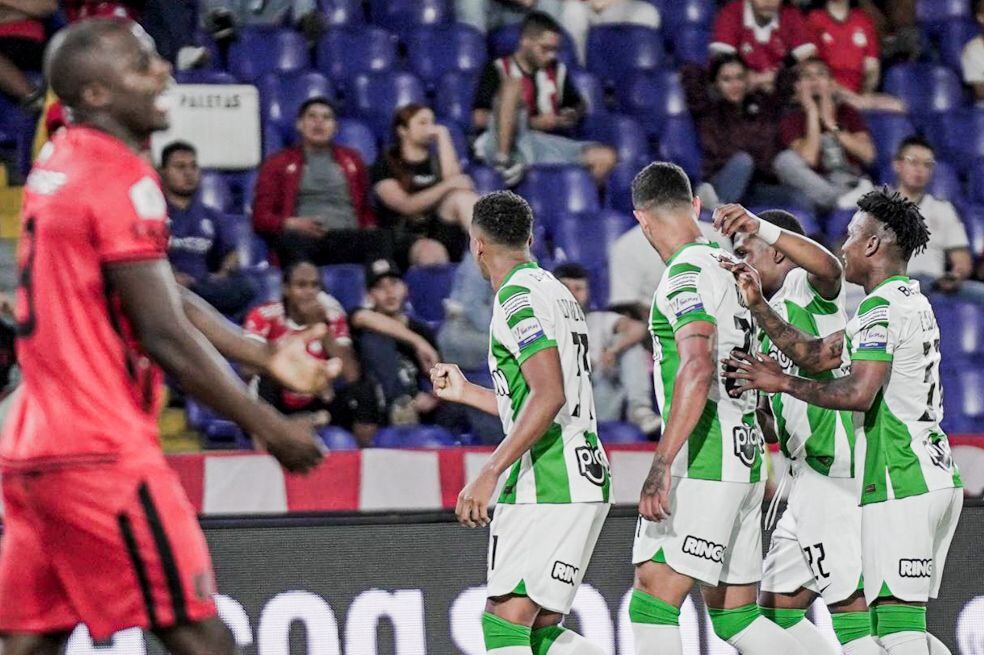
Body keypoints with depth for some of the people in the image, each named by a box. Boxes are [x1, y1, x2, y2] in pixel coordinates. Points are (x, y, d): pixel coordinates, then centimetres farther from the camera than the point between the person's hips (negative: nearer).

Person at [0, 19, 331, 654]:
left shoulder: (57, 166, 16)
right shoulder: (122, 178, -13)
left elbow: (166, 296, 22)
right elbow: (164, 336, -15)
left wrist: (266, 357, 20)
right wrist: (270, 427, -8)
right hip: (103, 452, -9)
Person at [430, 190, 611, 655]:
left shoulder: (517, 297, -9)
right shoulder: (557, 293, 21)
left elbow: (549, 395, -22)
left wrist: (490, 473, -25)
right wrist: (466, 393, 38)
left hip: (547, 486, -10)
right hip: (584, 482, 10)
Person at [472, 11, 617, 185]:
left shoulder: (557, 72, 22)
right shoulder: (497, 70, 7)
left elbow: (578, 106, 37)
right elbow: (479, 118, -3)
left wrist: (572, 116, 10)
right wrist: (532, 122, -9)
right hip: (501, 144, -4)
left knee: (606, 157, -15)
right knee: (513, 84, -29)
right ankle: (503, 161, -36)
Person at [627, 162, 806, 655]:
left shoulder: (687, 273, -12)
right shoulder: (728, 265, 16)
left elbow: (698, 370, -24)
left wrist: (661, 466, -28)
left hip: (705, 465, -9)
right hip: (745, 458, 9)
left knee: (652, 601, -12)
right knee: (732, 615, 13)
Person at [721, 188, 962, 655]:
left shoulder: (882, 307, -11)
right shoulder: (912, 301, 20)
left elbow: (859, 392, -23)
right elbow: (816, 355, 20)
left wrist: (781, 383, -12)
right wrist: (758, 306, 13)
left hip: (900, 486, -10)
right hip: (935, 480, 10)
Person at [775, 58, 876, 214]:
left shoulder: (846, 112, 14)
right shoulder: (792, 120, 8)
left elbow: (868, 154, -2)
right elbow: (808, 159, -12)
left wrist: (831, 125, -4)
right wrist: (812, 114, -6)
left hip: (847, 183, 0)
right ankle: (844, 199, -43)